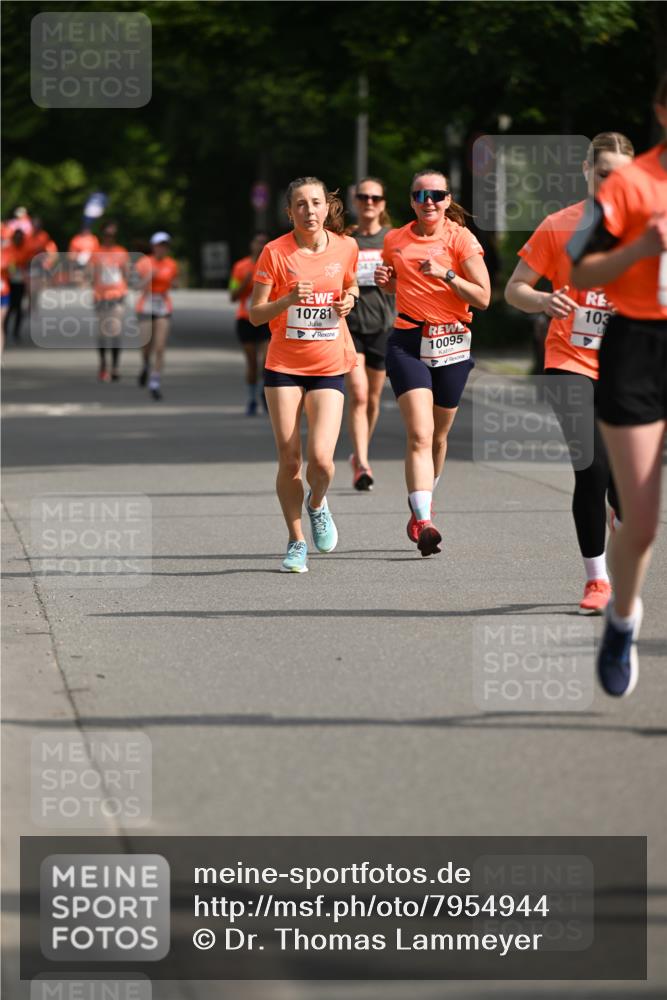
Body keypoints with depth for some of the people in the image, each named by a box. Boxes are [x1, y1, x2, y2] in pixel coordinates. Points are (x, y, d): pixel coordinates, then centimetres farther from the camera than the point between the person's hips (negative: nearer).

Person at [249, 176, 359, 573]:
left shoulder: (345, 247, 0)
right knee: (289, 461, -1)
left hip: (329, 368, 1)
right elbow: (256, 314, -5)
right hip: (284, 366, -1)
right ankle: (297, 543, 18)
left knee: (321, 458, -14)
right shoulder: (276, 252, -8)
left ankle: (317, 503, 21)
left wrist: (349, 299, -2)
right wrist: (289, 299, -23)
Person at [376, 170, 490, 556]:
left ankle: (422, 506, 37)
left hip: (451, 343, 0)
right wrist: (385, 280, 2)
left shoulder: (461, 239, -3)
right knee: (419, 435, -15)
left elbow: (483, 297, -8)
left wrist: (446, 275, -20)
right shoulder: (395, 240, 6)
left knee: (438, 436, 12)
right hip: (407, 342, 0)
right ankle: (424, 523, -23)